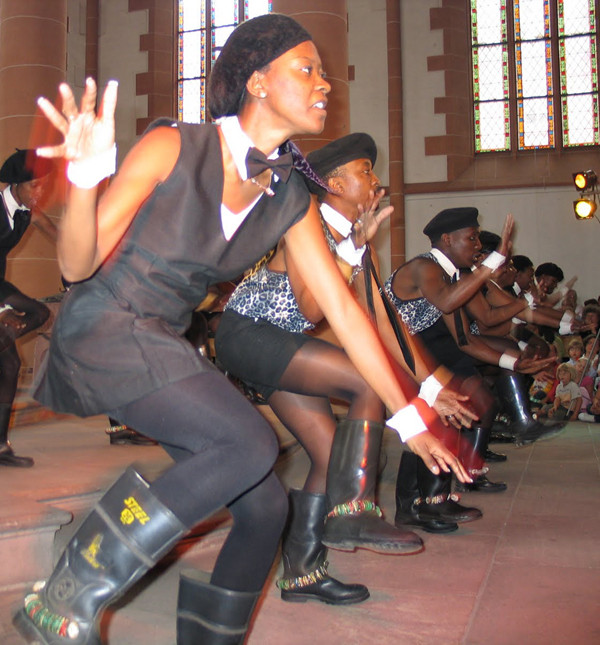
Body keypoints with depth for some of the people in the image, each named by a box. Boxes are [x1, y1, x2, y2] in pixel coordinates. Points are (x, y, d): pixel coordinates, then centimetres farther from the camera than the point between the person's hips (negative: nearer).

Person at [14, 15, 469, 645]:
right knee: (251, 443, -27)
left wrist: (409, 416, 4)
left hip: (165, 349, 7)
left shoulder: (291, 200, 2)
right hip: (101, 329, -6)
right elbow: (77, 265, -14)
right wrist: (85, 177, -35)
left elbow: (342, 307, 4)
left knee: (265, 508, 2)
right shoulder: (174, 147, -15)